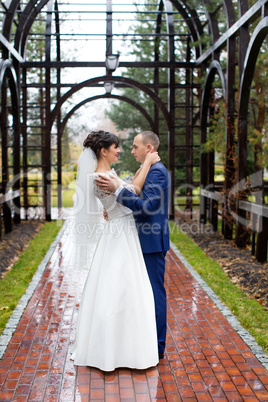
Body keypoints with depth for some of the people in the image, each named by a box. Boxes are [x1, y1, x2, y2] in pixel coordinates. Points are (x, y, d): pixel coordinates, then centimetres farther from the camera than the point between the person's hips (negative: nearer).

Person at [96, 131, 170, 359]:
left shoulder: (156, 171, -16)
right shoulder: (151, 170, 17)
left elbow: (146, 206, -26)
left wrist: (117, 189, -29)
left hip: (153, 242, -11)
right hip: (147, 241, 11)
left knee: (155, 293, -2)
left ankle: (158, 347, 8)